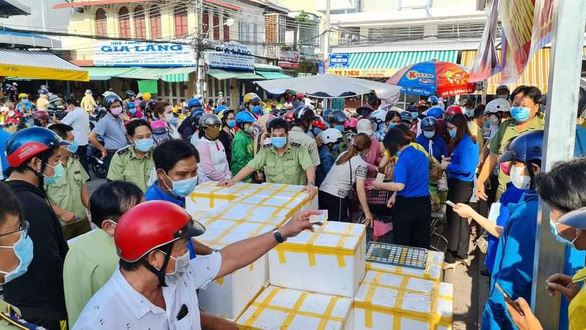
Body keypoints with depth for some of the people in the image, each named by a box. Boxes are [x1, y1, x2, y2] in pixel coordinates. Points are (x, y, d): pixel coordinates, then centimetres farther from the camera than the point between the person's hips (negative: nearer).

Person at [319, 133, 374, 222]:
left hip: (322, 192, 7)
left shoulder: (342, 154, 13)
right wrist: (367, 213, -6)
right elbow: (359, 189, -10)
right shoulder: (362, 164, -5)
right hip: (336, 198, -7)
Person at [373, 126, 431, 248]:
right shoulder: (422, 155, 8)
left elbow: (399, 186, -27)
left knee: (402, 243, 11)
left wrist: (379, 185, -13)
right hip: (423, 204, 7)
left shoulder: (403, 160, -18)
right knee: (421, 243, 15)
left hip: (405, 205, -7)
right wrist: (395, 195, 12)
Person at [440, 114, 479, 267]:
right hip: (462, 184, 10)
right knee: (461, 219, 17)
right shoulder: (469, 141, 12)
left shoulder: (464, 143, -19)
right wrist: (451, 160, 6)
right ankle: (462, 254, 29)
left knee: (454, 219, -2)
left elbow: (465, 168, -25)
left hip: (460, 185, -10)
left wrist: (448, 166, -13)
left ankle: (450, 259, 7)